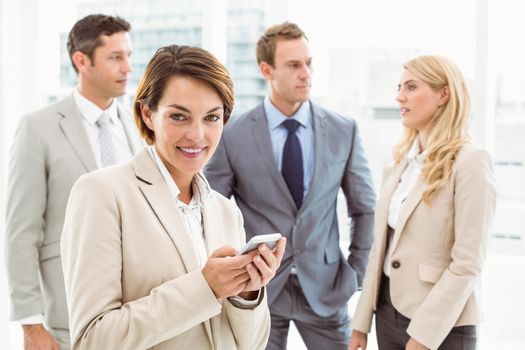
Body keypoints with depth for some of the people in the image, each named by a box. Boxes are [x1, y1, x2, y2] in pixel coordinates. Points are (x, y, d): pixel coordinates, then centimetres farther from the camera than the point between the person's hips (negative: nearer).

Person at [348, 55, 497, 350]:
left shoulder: (470, 162, -14)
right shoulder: (401, 160, 7)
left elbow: (468, 264, -17)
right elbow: (383, 246, 9)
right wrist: (363, 320, 8)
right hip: (389, 311, 7)